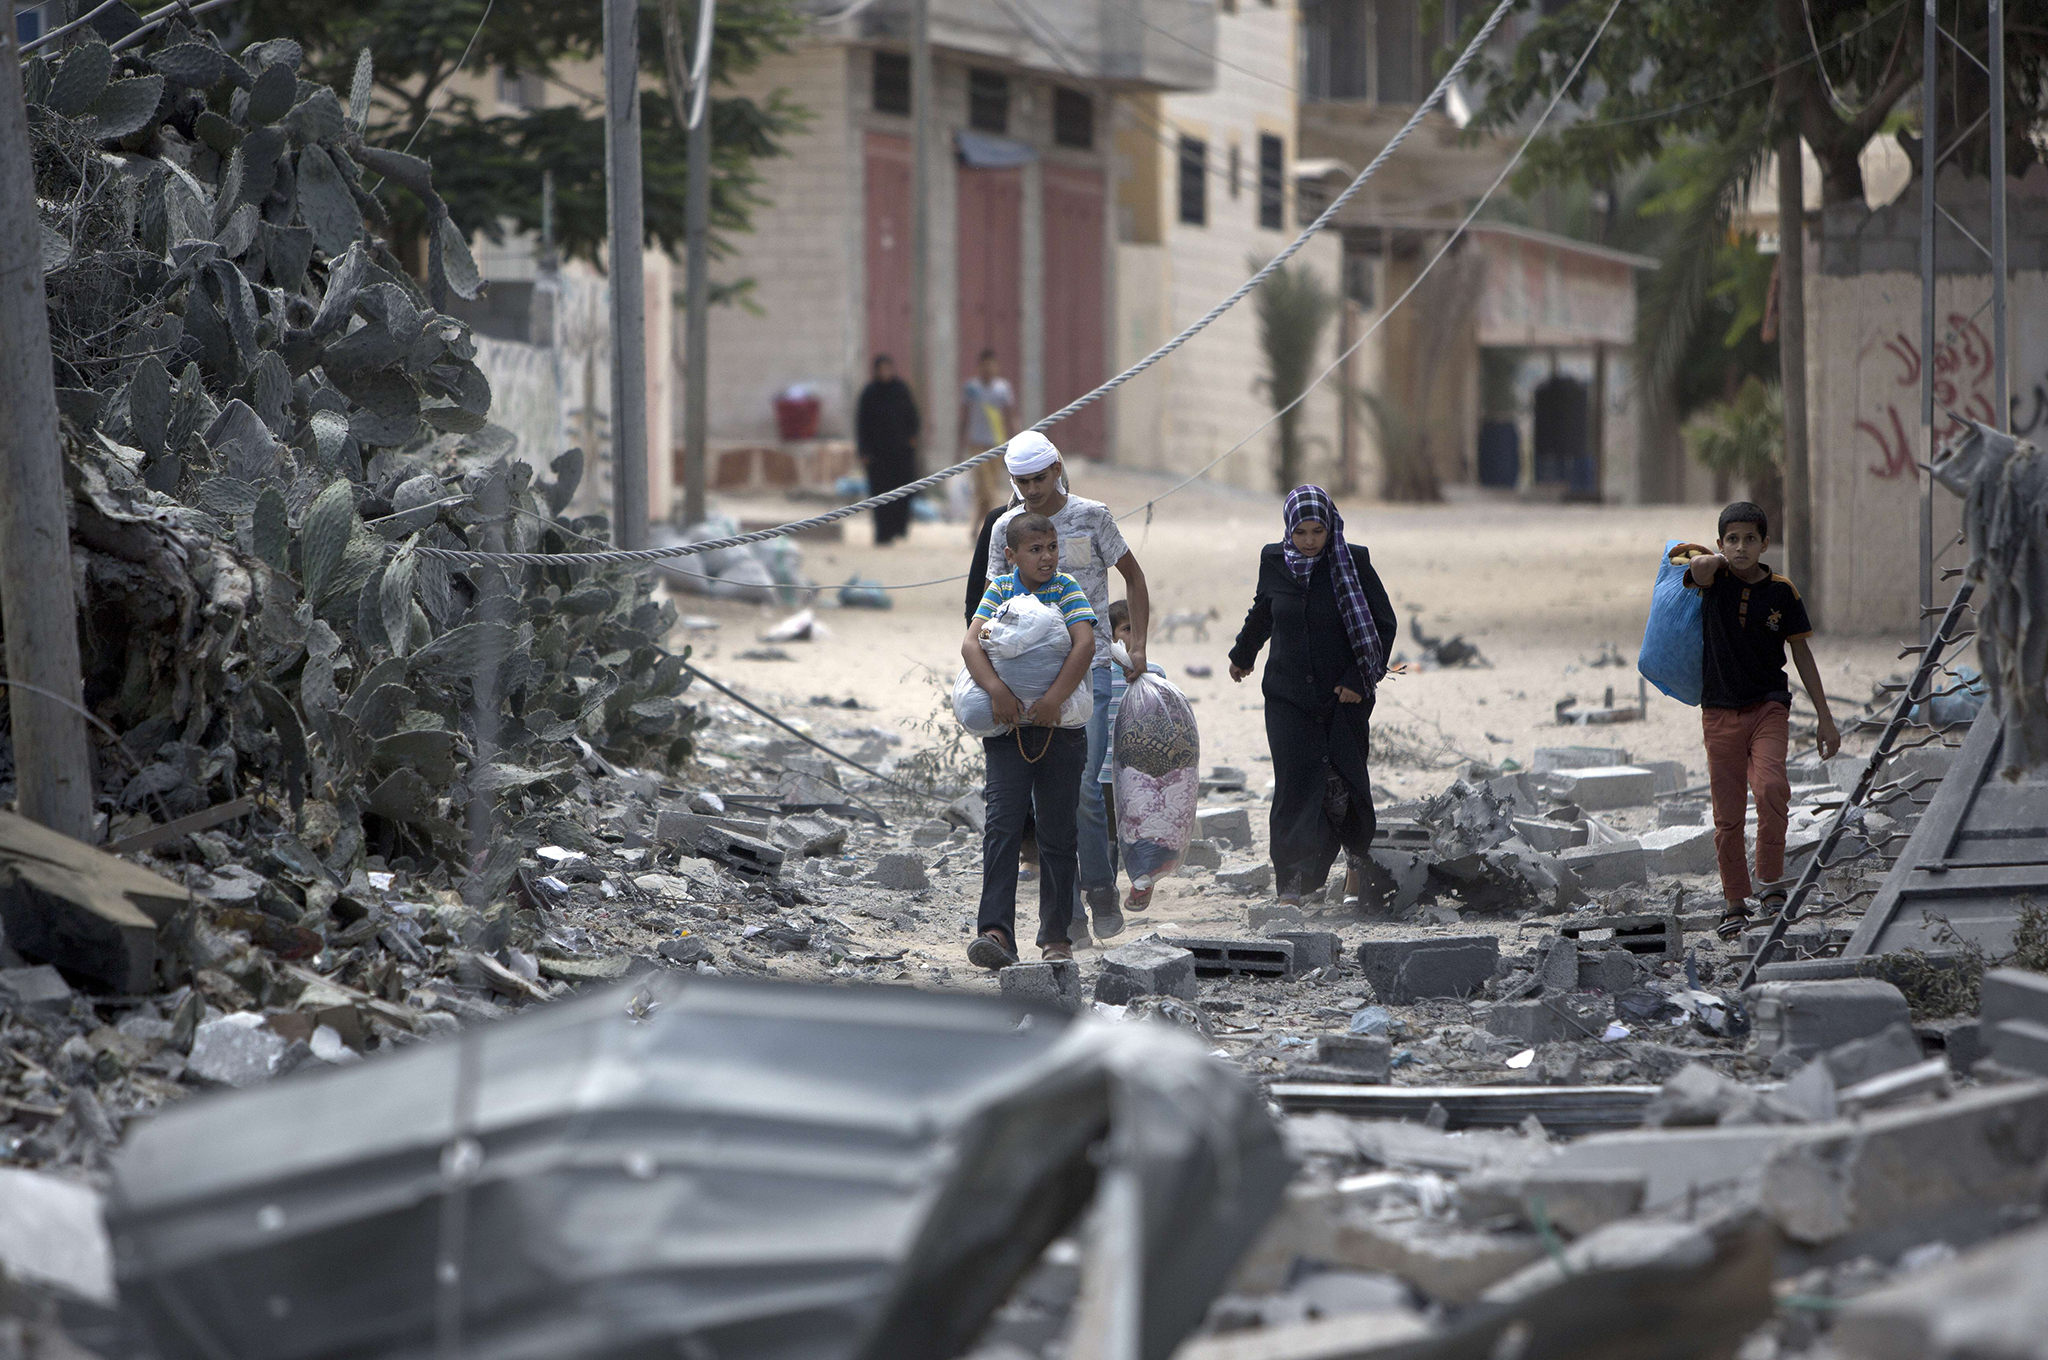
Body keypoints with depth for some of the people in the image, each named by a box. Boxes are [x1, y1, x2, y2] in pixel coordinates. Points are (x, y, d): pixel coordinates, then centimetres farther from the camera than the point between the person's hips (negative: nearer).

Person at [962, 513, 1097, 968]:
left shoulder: (1068, 590, -1)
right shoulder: (999, 591, 3)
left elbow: (1085, 644, -16)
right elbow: (971, 644, -9)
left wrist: (1054, 699, -25)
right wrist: (996, 689, -26)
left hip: (1061, 727, 0)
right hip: (1009, 727, 0)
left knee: (1058, 833, 6)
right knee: (1003, 824, -13)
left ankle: (1056, 935, 18)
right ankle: (996, 931, -22)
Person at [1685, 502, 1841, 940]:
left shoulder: (1782, 592, 1)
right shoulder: (1713, 580, -1)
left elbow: (1802, 655, 7)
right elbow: (1702, 566, -27)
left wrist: (1826, 719, 7)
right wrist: (1718, 559, -3)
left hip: (1768, 706, -1)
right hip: (1719, 710, 1)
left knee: (1770, 786, -25)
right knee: (1727, 813, 2)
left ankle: (1772, 882, -11)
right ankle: (1735, 902, 14)